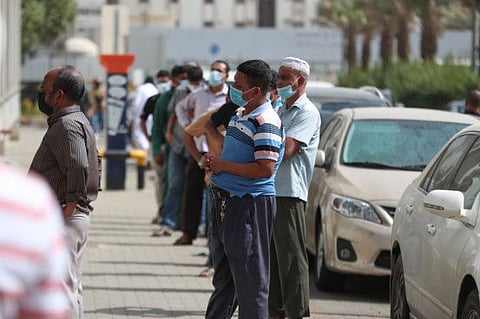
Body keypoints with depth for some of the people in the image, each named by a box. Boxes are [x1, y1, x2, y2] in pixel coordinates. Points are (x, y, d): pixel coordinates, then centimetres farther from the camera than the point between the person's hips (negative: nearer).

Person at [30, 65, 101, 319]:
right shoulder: (79, 121, 16)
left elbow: (78, 167, -30)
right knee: (71, 286, 17)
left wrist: (69, 206, -22)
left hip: (63, 219, -11)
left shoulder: (66, 126, -17)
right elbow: (95, 163, 23)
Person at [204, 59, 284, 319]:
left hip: (250, 205, -10)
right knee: (223, 276, 18)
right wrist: (214, 161, 7)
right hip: (225, 202, 10)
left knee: (250, 280, -5)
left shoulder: (265, 122, -17)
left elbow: (265, 169, -26)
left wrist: (224, 166, -17)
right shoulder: (239, 115, 14)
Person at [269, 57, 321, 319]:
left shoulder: (307, 113, -8)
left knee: (291, 258, -7)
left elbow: (285, 150, -19)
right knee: (271, 258, 12)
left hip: (289, 193, -9)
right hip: (269, 192, 9)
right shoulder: (280, 110, 20)